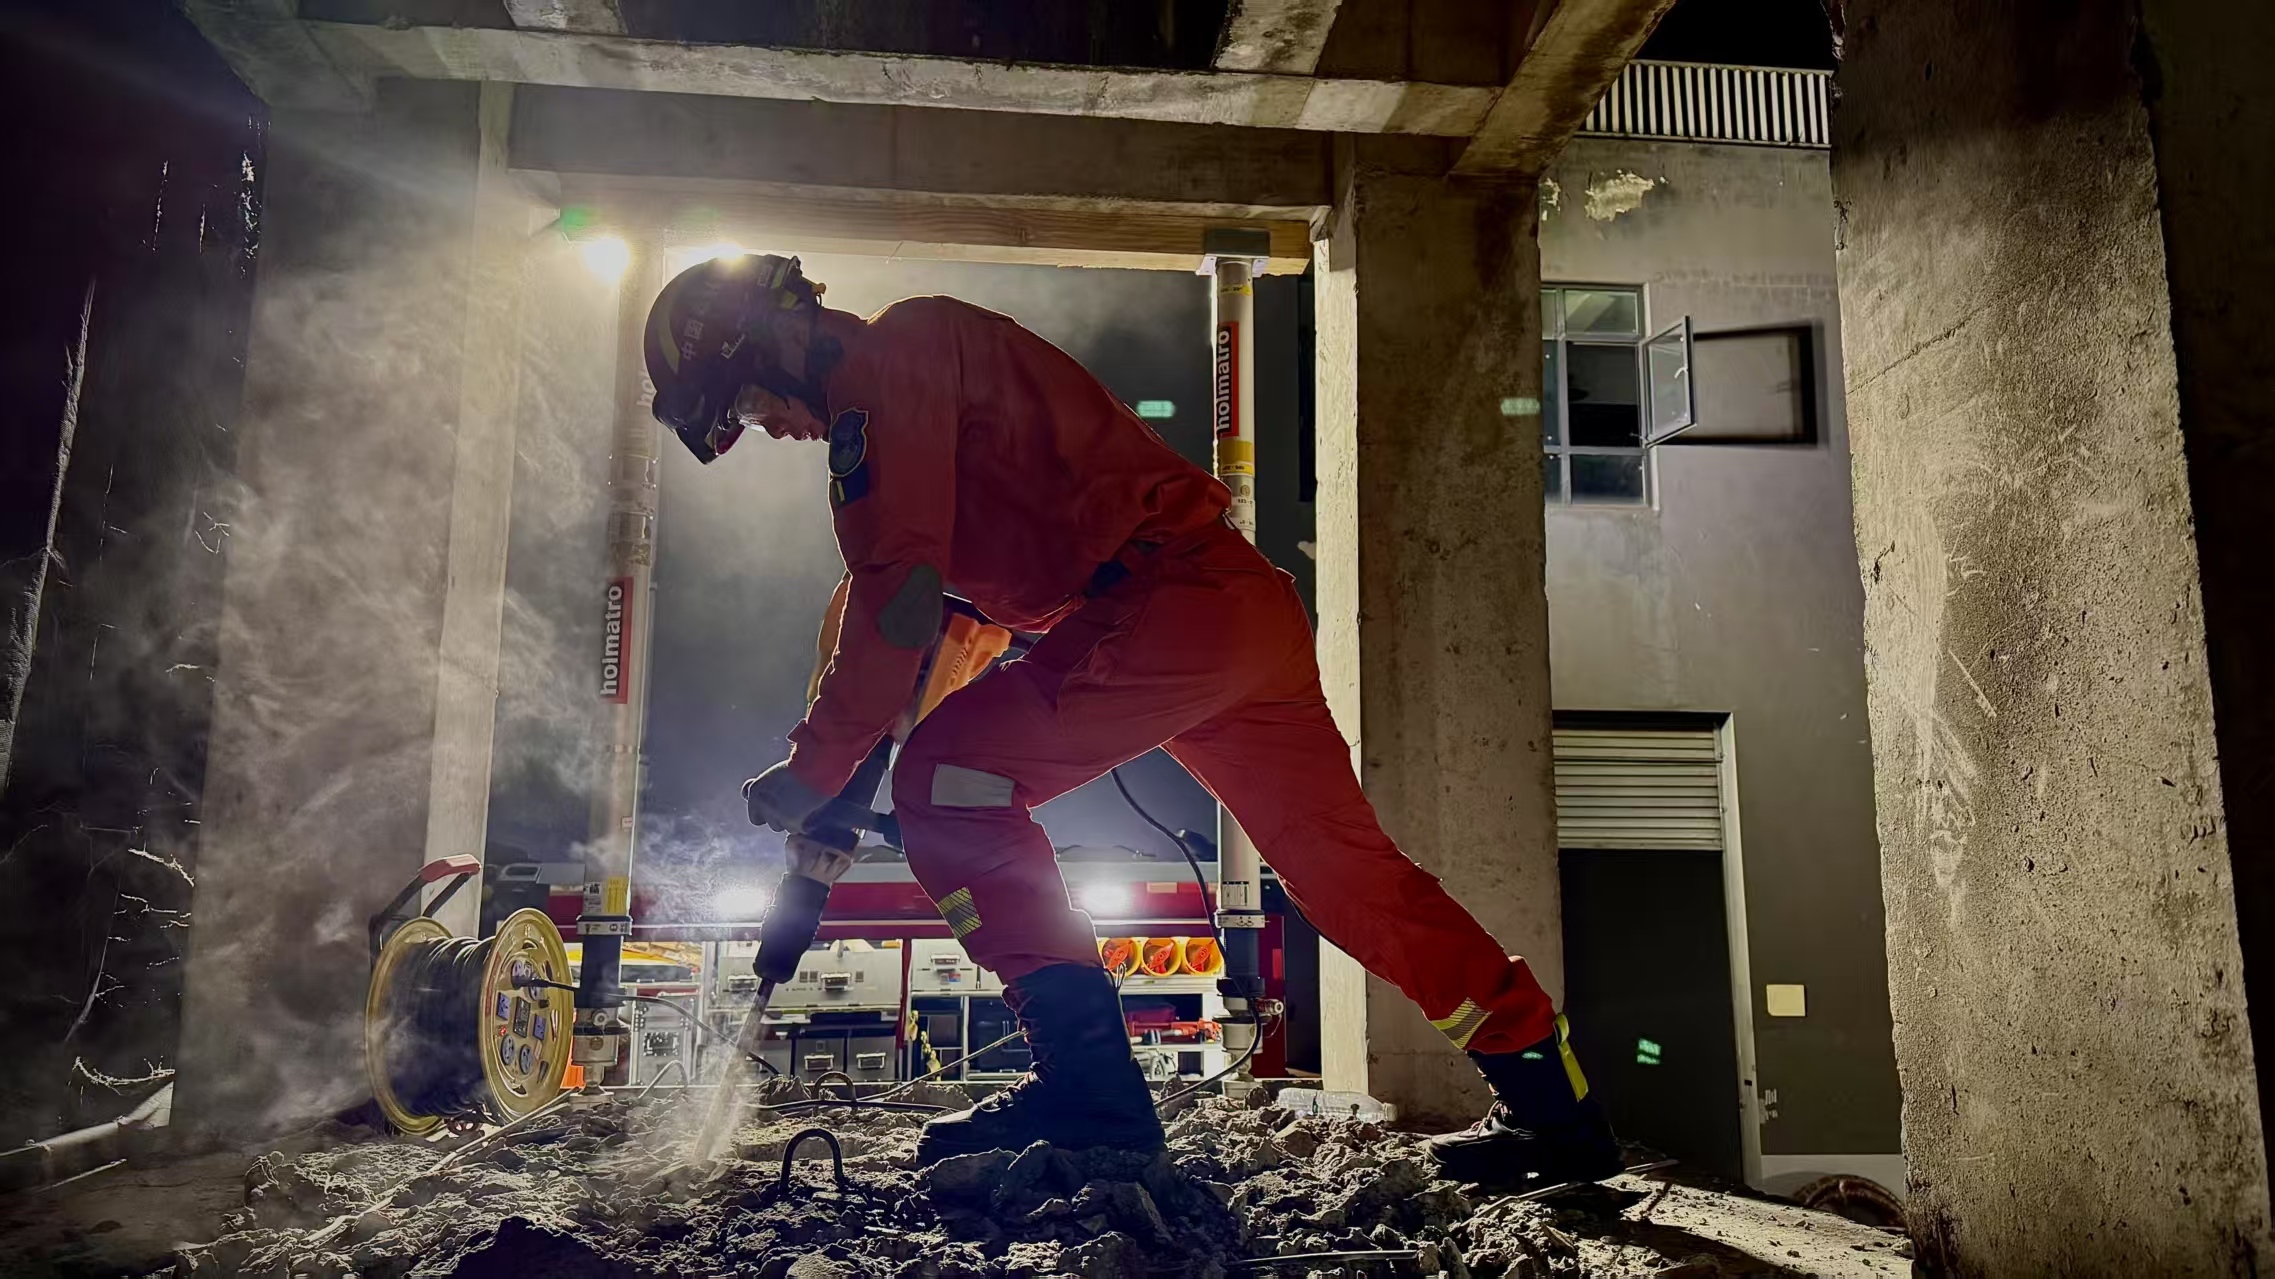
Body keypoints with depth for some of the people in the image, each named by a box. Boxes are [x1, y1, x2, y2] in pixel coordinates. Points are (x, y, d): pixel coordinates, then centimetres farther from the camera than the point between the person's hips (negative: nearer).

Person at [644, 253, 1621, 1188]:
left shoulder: (887, 359, -3)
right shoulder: (916, 368, 28)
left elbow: (897, 596, -13)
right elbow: (967, 600, 30)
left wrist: (814, 769, -4)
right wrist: (869, 736, 21)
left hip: (1174, 602, -10)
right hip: (1255, 612, 10)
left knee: (950, 778, -9)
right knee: (1350, 873, 14)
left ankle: (1086, 1083, -10)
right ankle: (1556, 1107, 23)